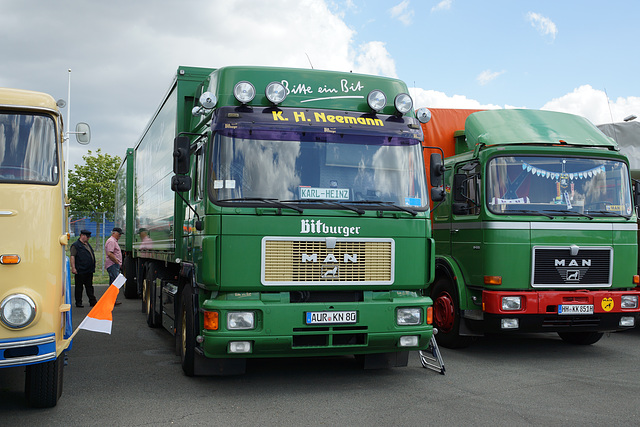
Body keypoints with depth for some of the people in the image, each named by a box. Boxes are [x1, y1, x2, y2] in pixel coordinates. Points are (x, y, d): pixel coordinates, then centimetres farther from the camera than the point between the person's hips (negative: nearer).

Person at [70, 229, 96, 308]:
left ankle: (92, 302, 10)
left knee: (89, 286, 9)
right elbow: (72, 256, -13)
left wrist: (93, 267, 25)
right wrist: (73, 267, -21)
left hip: (89, 271, 8)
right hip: (80, 271, -8)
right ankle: (78, 303, 7)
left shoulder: (87, 244, 19)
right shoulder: (75, 245, -7)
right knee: (79, 287, 1)